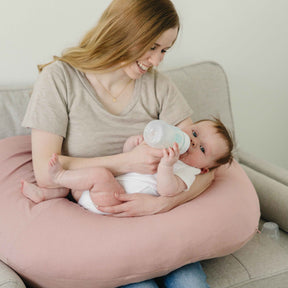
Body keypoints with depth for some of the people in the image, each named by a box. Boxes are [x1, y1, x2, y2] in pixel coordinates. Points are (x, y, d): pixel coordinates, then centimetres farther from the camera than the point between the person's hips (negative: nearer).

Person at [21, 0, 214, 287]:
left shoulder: (158, 85, 3)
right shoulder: (60, 78, -5)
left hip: (151, 215, 2)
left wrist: (161, 203, -22)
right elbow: (45, 172, -12)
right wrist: (127, 162, -20)